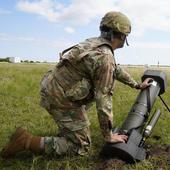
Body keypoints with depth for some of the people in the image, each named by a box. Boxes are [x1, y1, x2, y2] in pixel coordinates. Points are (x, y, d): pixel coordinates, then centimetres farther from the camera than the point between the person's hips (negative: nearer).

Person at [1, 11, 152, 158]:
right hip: (61, 99, -10)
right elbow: (103, 99, -20)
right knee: (81, 147, 2)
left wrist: (137, 85, 34)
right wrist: (108, 135, -9)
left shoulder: (96, 43, 10)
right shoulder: (105, 57, -20)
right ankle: (26, 140, -5)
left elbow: (116, 69, 25)